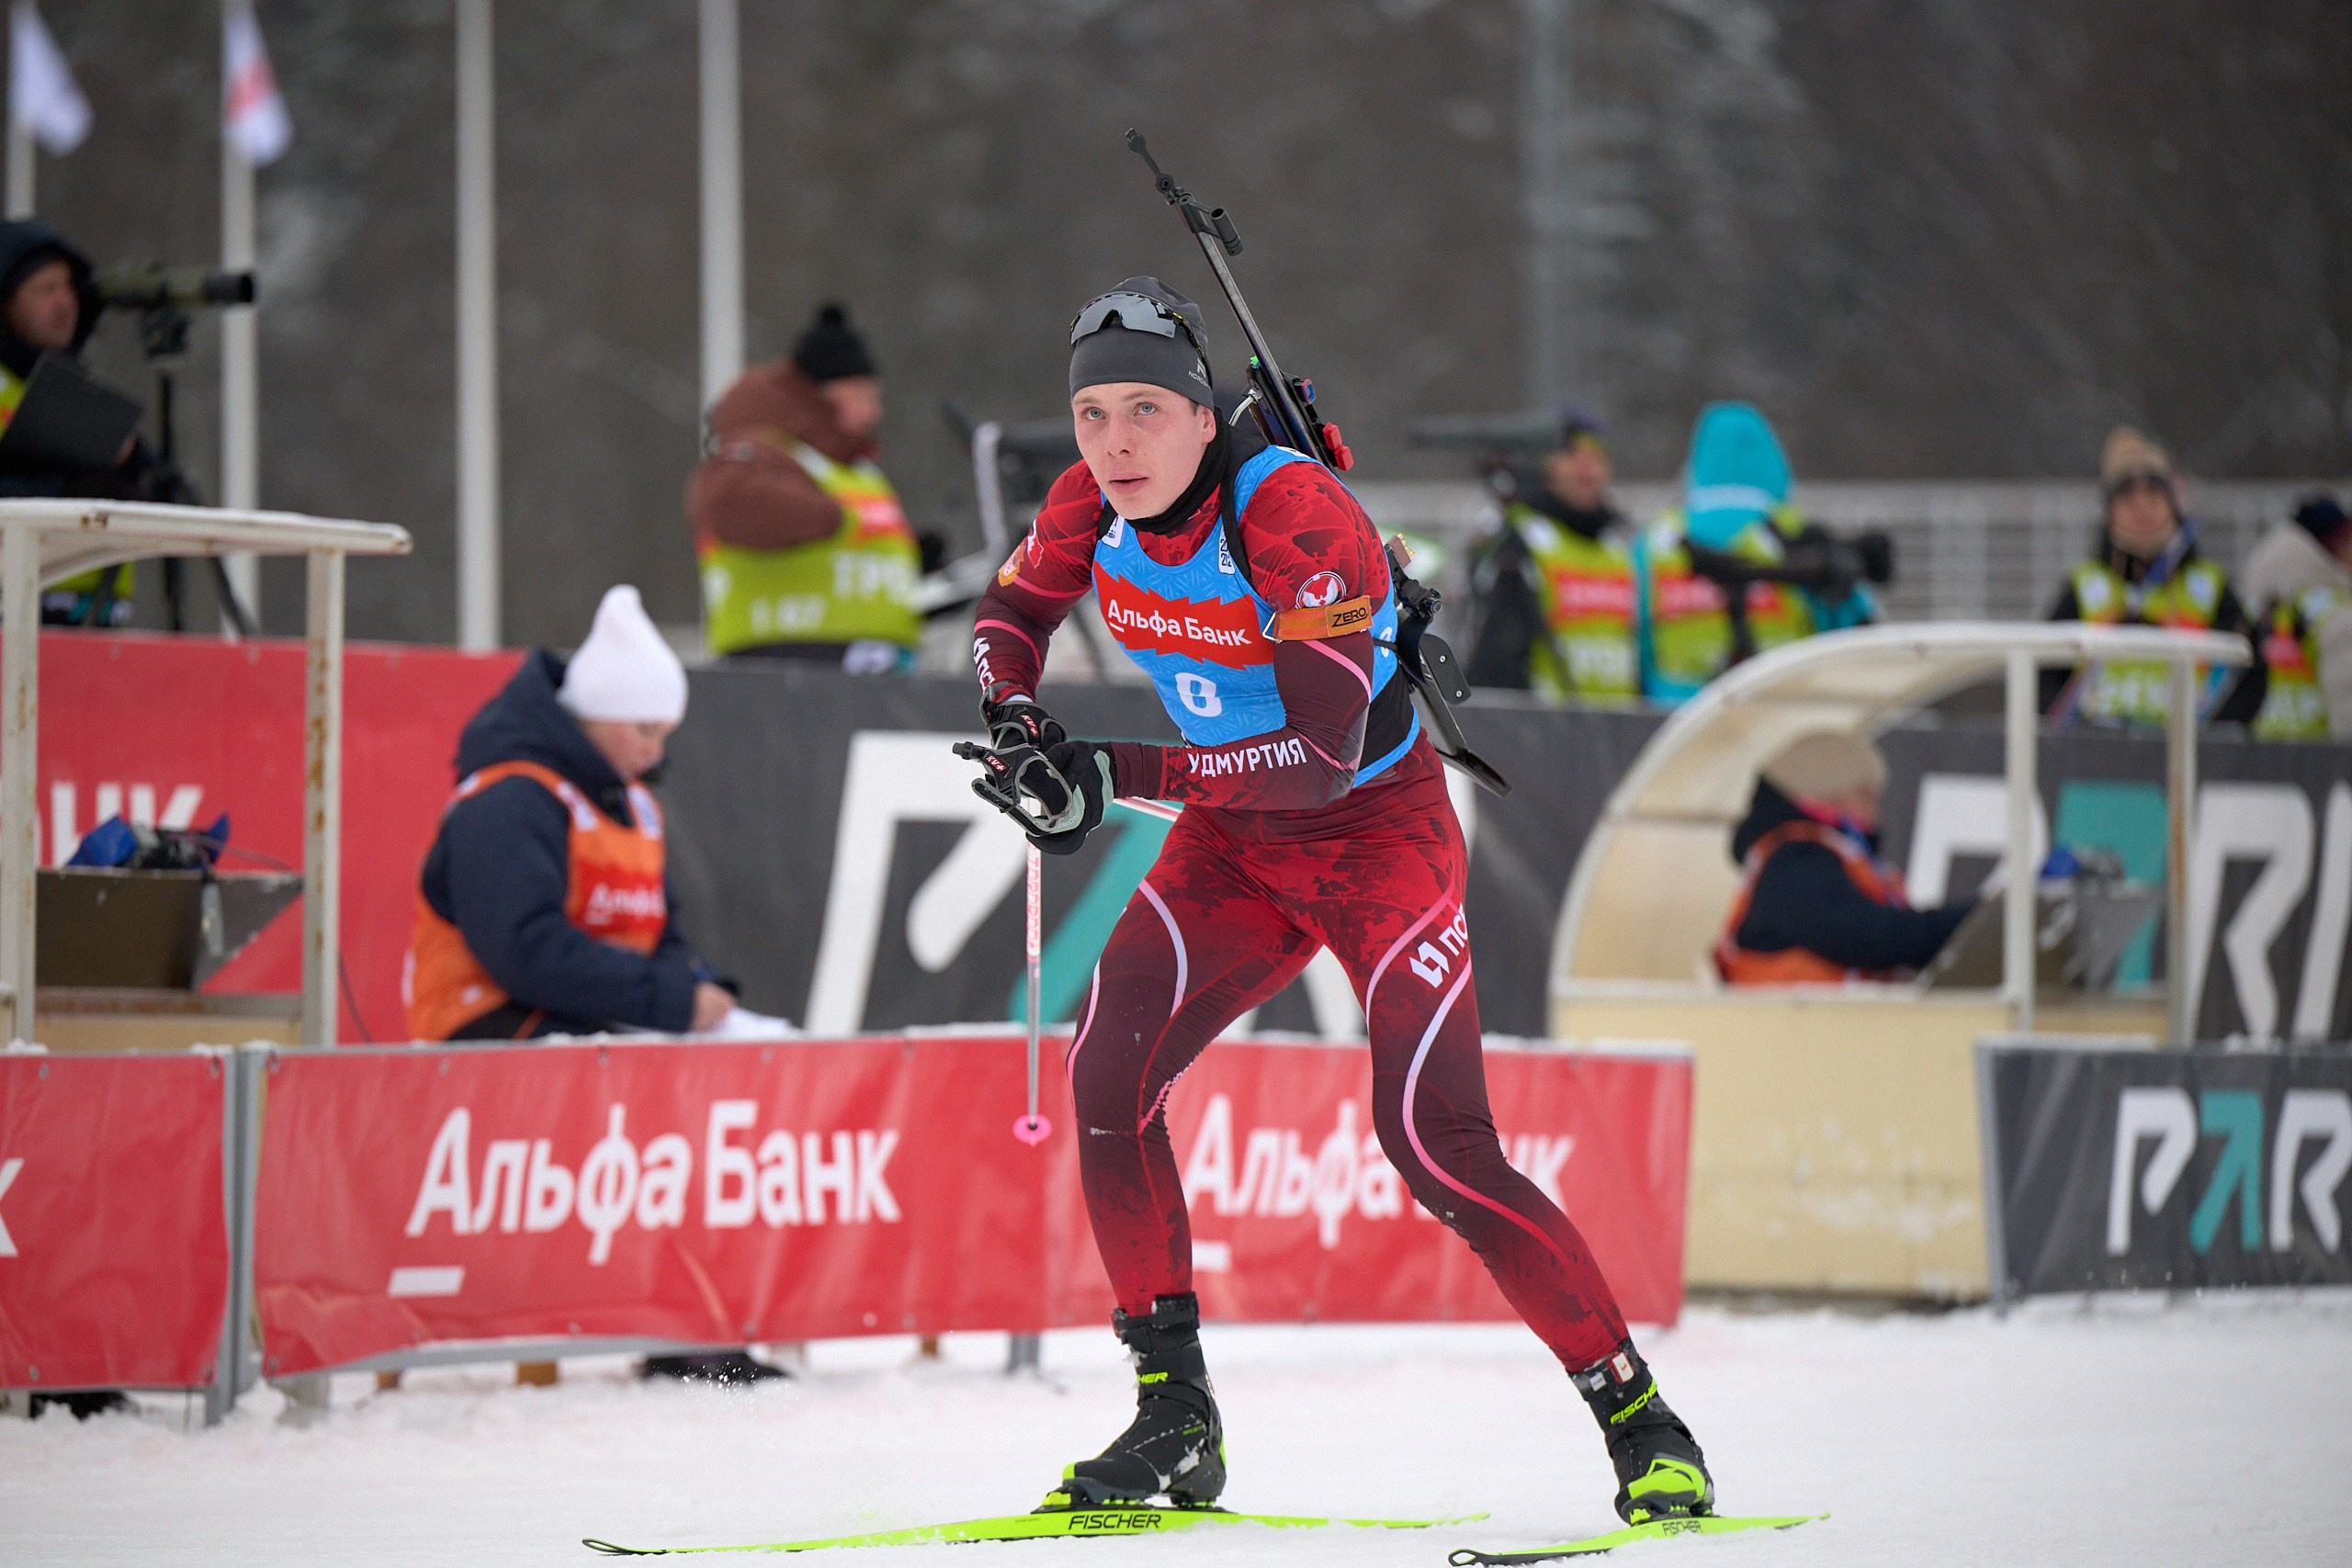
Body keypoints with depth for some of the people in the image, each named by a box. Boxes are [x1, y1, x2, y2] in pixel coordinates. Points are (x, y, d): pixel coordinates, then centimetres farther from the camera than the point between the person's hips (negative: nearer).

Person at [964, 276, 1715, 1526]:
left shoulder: (1295, 516, -28)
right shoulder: (1094, 504, -9)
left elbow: (1323, 754, -32)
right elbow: (1011, 614, 12)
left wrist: (1115, 774, -32)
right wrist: (1017, 720, -10)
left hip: (1380, 829, -6)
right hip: (1236, 838, 6)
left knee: (1434, 1145, -17)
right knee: (1106, 1072, -14)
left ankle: (1640, 1423, -6)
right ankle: (1174, 1422, -3)